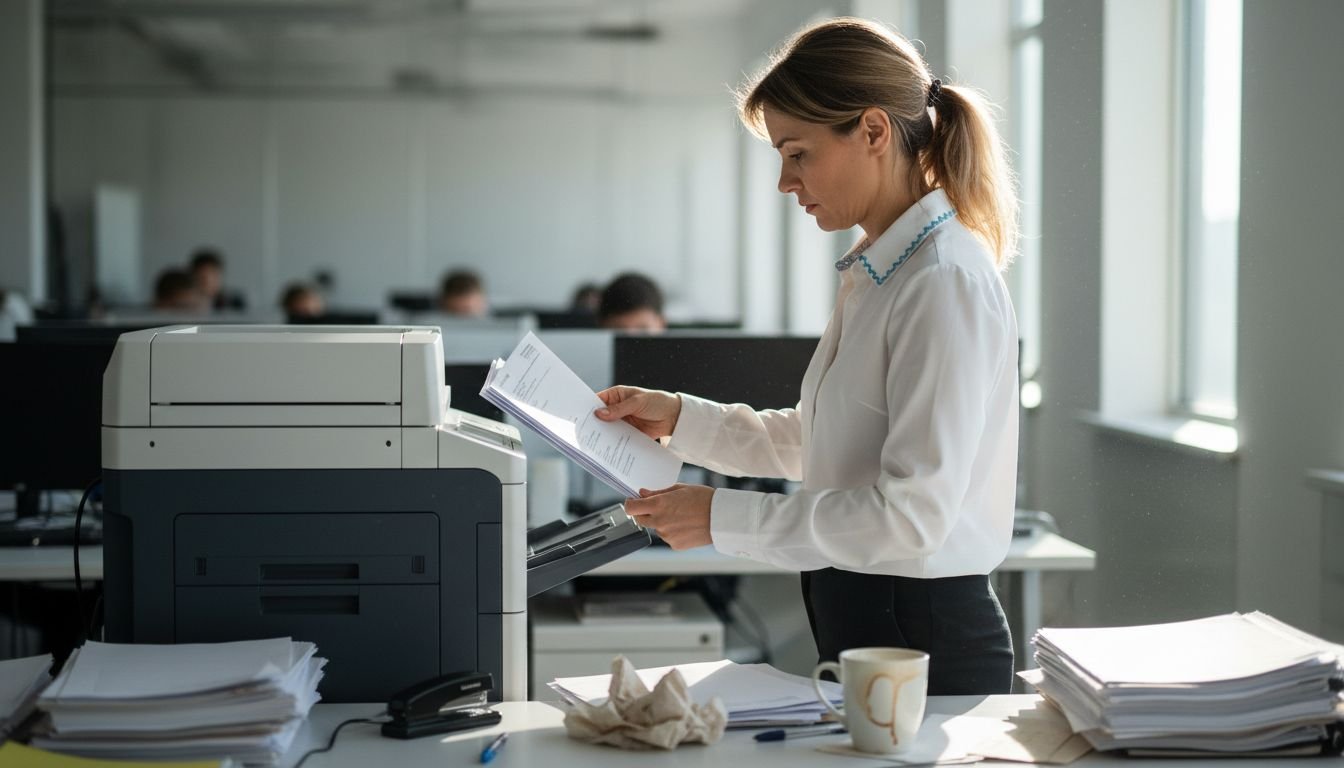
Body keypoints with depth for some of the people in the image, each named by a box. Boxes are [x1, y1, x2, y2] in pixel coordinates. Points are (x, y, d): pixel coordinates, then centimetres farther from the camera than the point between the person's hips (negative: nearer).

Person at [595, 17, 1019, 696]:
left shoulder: (945, 283, -19)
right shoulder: (875, 272, 12)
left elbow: (913, 512, -24)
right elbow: (812, 443, 22)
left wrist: (725, 518, -19)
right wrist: (680, 419, 12)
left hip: (925, 645, -9)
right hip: (861, 624, 9)